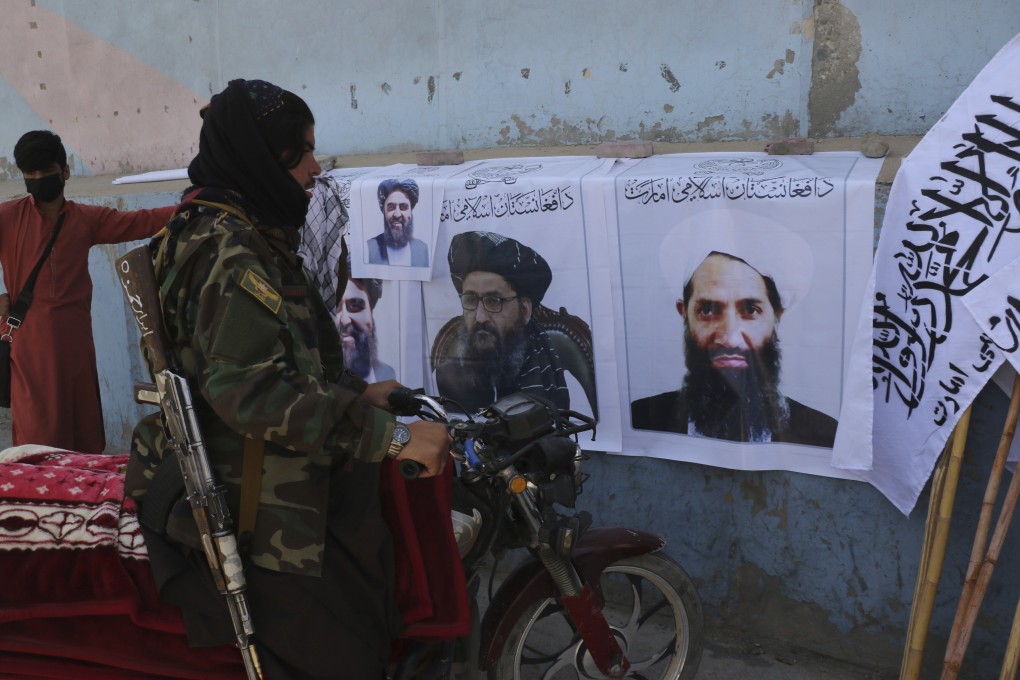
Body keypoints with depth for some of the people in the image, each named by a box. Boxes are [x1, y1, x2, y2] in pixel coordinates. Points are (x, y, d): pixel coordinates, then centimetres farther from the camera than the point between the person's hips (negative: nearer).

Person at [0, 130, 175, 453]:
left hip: (75, 338, 3)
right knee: (36, 440, -5)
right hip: (28, 340, -3)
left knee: (85, 438, 8)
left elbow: (140, 222, -1)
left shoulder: (87, 219, 9)